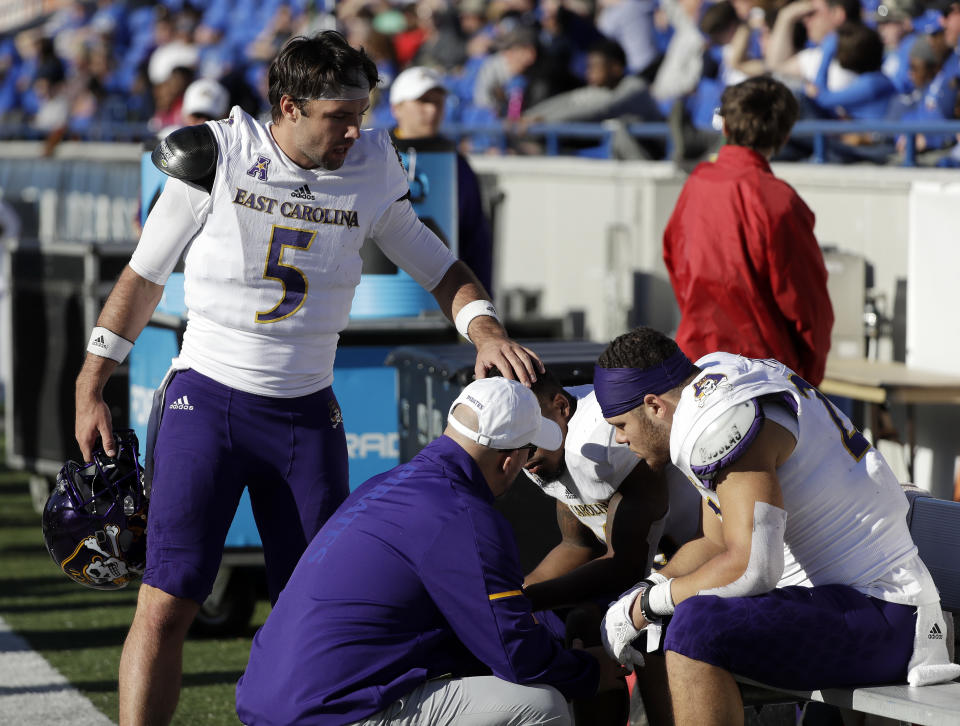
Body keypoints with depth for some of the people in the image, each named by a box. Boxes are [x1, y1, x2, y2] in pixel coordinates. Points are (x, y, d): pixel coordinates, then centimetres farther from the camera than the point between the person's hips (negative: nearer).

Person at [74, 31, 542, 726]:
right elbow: (144, 276, 5)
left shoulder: (369, 177, 1)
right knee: (166, 606, -10)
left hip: (307, 414, 3)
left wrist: (485, 330, -9)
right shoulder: (216, 157, -6)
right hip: (206, 401, -3)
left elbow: (440, 269, 12)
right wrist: (92, 387, 6)